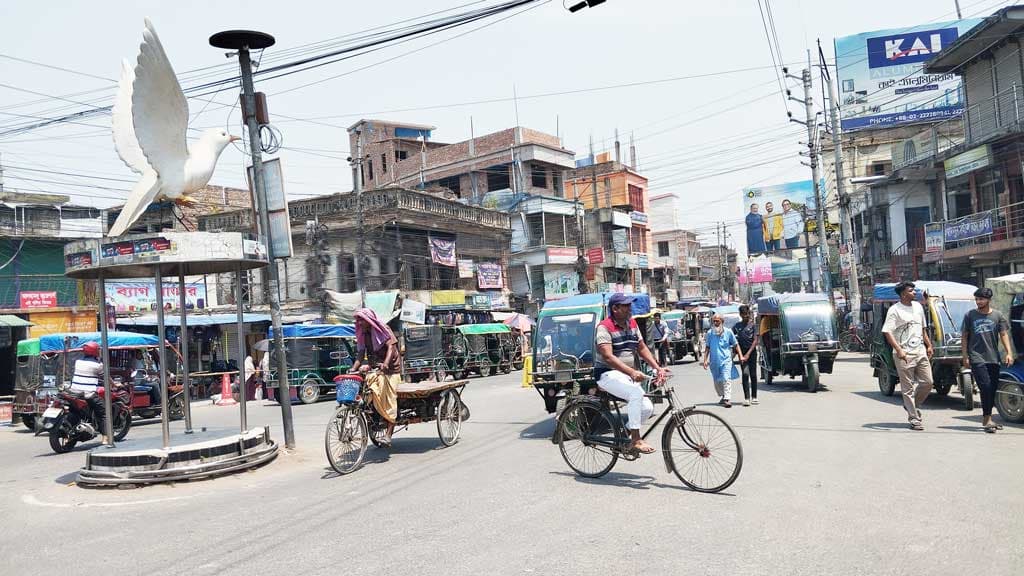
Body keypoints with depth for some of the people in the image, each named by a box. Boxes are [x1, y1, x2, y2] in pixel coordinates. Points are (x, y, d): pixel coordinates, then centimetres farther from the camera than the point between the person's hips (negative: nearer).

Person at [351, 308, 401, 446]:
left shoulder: (383, 330, -6)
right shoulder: (363, 335, 9)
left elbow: (391, 346, -19)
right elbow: (361, 354, 6)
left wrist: (386, 363, -36)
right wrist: (353, 369, -12)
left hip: (390, 369, -5)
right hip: (374, 368, 5)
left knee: (389, 398, -13)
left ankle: (388, 434, -14)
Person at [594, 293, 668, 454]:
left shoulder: (632, 323, 10)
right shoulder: (605, 327, -13)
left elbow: (642, 348, 14)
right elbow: (608, 357, -24)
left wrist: (658, 368, 1)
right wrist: (632, 372, -35)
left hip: (628, 375, 7)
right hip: (608, 374, -7)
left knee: (647, 408, -9)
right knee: (636, 393, -32)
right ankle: (635, 440, -24)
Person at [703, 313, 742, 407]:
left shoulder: (728, 332, 0)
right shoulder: (710, 333, 5)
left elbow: (736, 345, 8)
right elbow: (707, 348, 11)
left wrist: (741, 356, -1)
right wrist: (705, 360, 3)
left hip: (726, 360, -3)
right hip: (714, 362, 3)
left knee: (726, 379, -17)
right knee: (717, 382, 11)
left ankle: (727, 399, -20)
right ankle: (722, 396, 29)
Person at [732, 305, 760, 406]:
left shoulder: (753, 324, 0)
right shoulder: (737, 326, 8)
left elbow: (755, 340, -5)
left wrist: (748, 353, -13)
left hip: (752, 352, -1)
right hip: (742, 352, 1)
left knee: (753, 375, 5)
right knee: (745, 374, -8)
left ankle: (754, 397, 16)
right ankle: (746, 398, -9)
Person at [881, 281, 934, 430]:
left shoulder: (918, 306, 13)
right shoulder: (894, 310, -9)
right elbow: (887, 332, -16)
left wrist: (929, 346, 19)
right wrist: (899, 350, -24)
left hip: (920, 351, 7)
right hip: (904, 355, -7)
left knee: (927, 382, 7)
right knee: (908, 387, -1)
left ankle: (911, 405, 29)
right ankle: (914, 419, 5)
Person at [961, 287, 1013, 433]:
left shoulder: (998, 315, 7)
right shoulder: (970, 316, 4)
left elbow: (1004, 334, 3)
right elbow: (964, 337, 6)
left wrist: (1009, 353, -10)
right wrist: (965, 357, 0)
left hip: (993, 359, 3)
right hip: (977, 359, -3)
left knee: (993, 389, 6)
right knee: (986, 388, -13)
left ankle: (987, 419, 19)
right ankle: (987, 419, -8)